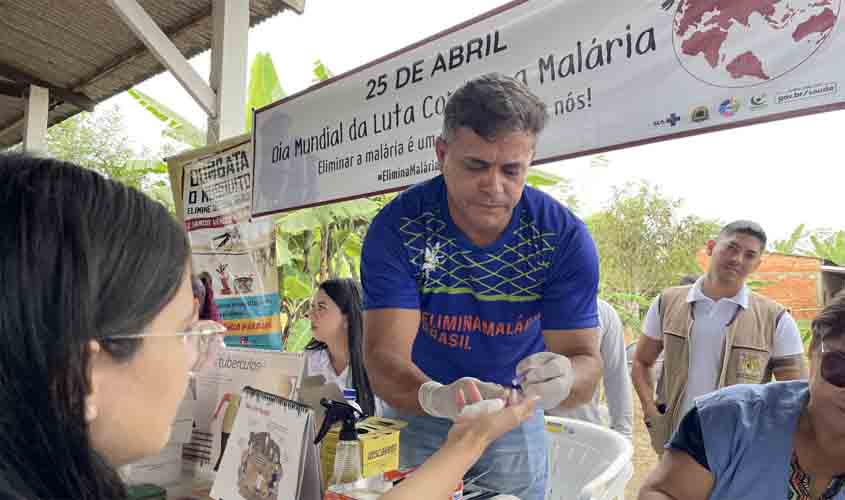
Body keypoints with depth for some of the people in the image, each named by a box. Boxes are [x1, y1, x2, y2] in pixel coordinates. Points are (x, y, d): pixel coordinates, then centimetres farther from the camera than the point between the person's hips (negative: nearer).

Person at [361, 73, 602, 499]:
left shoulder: (564, 236, -20)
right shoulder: (397, 227, -23)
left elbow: (584, 359, -20)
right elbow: (384, 356, -29)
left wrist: (563, 379, -44)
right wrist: (436, 397, -50)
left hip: (515, 422, 1)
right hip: (417, 416, 0)